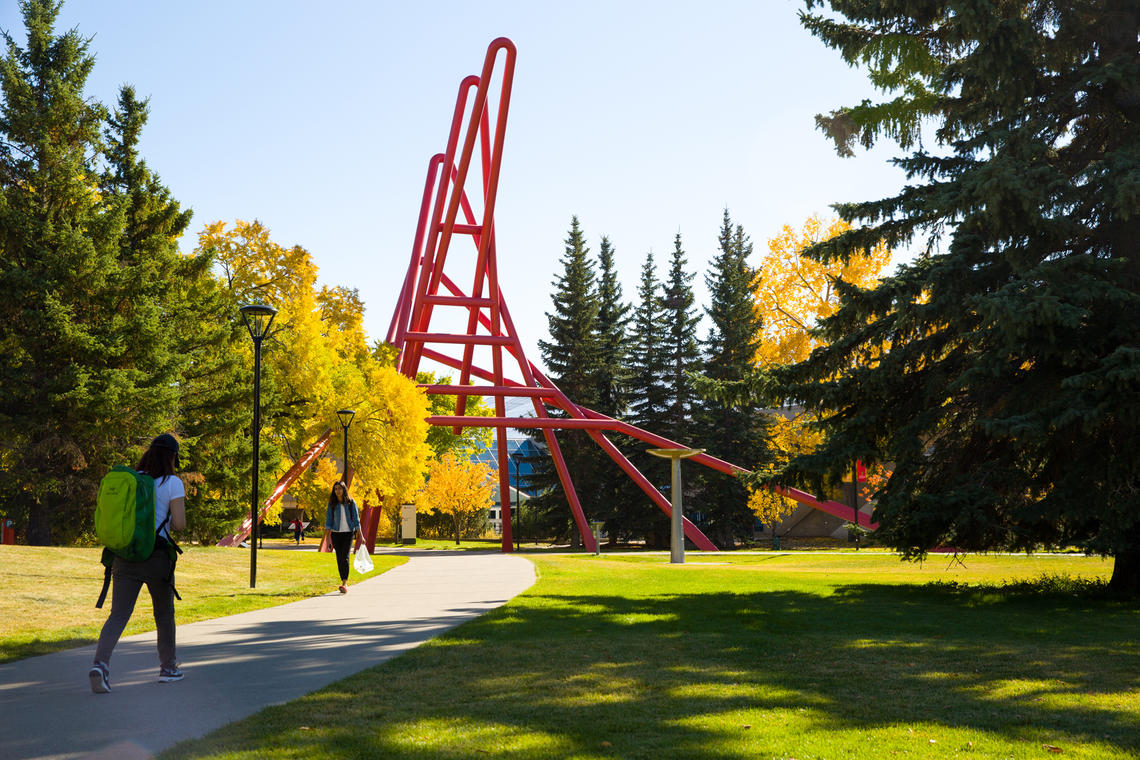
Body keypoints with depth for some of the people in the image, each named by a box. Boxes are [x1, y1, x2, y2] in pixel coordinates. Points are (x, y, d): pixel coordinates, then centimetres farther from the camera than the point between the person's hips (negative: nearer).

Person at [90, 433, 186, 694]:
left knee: (118, 614, -2)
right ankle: (168, 667, 28)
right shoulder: (172, 483, -5)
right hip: (156, 557, -3)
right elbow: (179, 523, -11)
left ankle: (100, 663, -25)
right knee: (164, 612, 17)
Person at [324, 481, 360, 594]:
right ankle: (344, 583, 14)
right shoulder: (332, 503, 3)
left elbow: (356, 519, 3)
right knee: (339, 559, 3)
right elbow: (328, 519, 4)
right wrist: (327, 537, -2)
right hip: (336, 533, 2)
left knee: (345, 557, -16)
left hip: (348, 532, -2)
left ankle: (344, 584, -22)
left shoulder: (350, 502, 0)